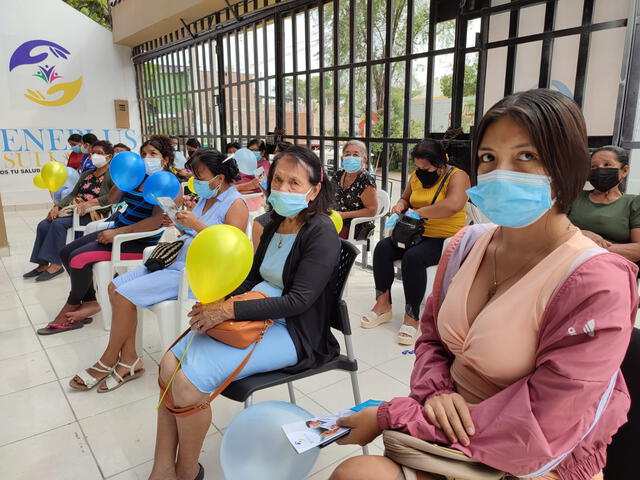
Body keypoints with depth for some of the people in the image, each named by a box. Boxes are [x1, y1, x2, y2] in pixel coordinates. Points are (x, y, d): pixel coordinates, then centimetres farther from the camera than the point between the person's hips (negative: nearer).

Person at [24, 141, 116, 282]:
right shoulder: (86, 174, 22)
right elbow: (72, 194, 18)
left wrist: (90, 203, -30)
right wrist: (57, 206, 0)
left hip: (93, 214, -8)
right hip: (75, 210, 8)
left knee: (59, 223, -27)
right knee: (43, 225, -10)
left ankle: (56, 264, -19)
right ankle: (43, 264, -6)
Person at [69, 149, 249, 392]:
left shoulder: (235, 204, -12)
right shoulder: (206, 198, 15)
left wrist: (196, 225, -26)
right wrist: (179, 224, 1)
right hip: (175, 260, 10)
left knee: (125, 294, -15)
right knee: (115, 286, -1)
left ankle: (107, 361, 8)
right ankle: (129, 360, 4)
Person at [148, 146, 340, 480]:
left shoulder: (321, 233, -16)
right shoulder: (276, 224, 8)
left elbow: (298, 300, -23)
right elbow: (253, 278, 13)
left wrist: (229, 311, -25)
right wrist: (218, 304, -7)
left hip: (295, 333, -8)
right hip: (257, 318, 8)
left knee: (190, 379, -20)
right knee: (169, 364, -4)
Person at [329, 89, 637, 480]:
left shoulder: (596, 283, -22)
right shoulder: (467, 244, -2)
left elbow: (533, 437, -22)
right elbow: (431, 338, 8)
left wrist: (389, 417, -19)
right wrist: (434, 393, -15)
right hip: (449, 424, 5)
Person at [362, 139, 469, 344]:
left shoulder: (456, 177, -12)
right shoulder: (416, 176, 10)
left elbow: (453, 205, -32)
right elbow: (405, 198, 26)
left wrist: (418, 212, -26)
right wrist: (401, 205, 0)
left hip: (445, 239, -7)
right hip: (416, 234, 7)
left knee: (413, 257, -34)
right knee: (382, 247, -16)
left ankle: (411, 317, -22)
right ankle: (383, 304, -7)